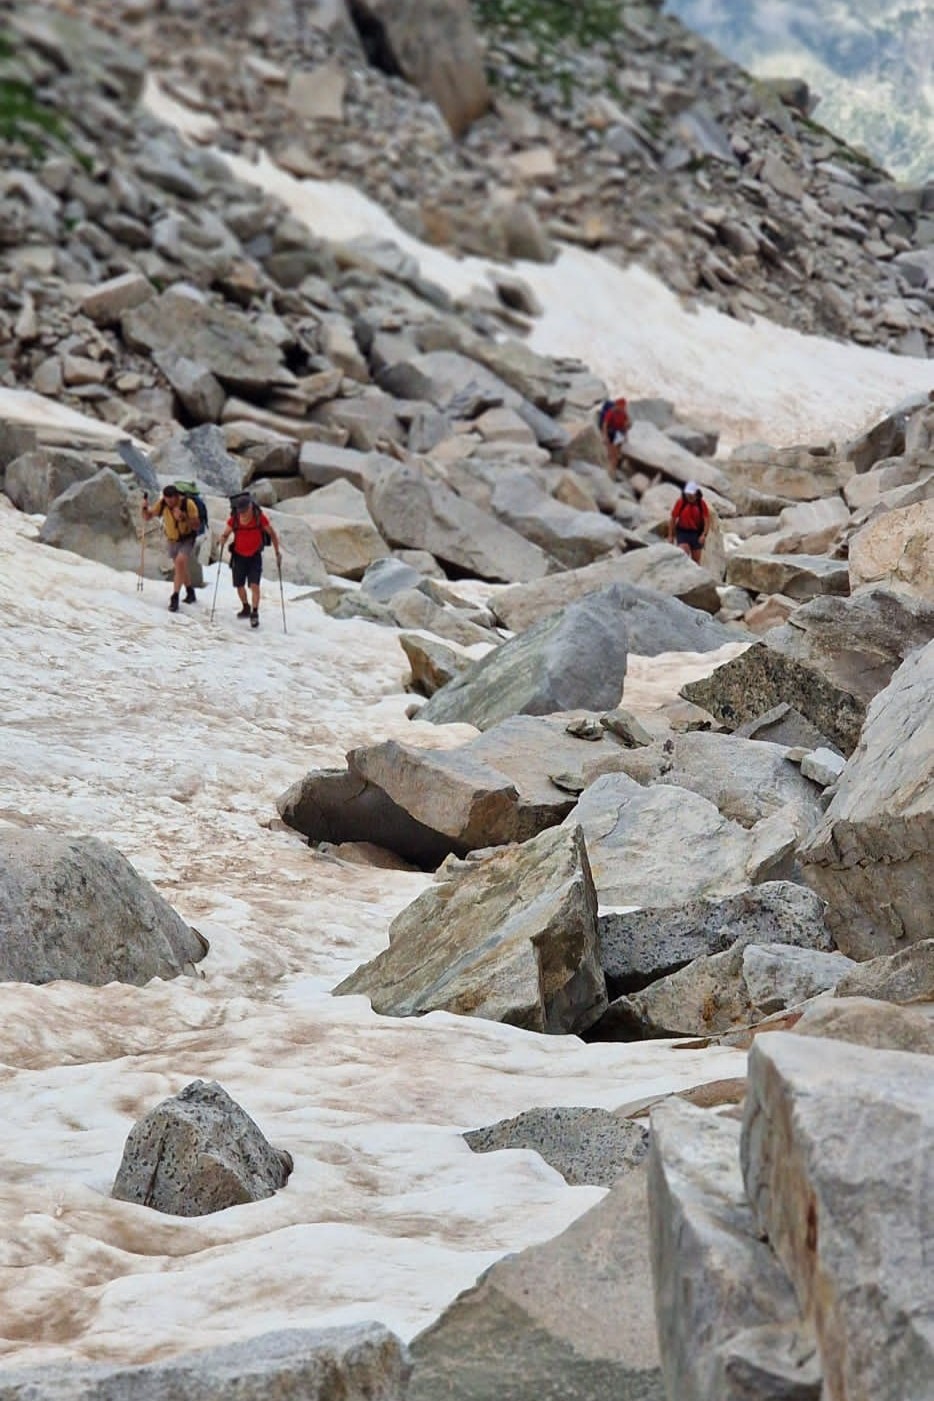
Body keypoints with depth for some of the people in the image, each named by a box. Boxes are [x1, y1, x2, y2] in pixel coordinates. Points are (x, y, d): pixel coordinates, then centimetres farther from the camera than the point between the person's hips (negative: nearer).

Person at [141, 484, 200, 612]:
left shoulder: (188, 504, -25)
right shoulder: (162, 503, -14)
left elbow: (197, 526, -24)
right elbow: (147, 517, -6)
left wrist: (183, 517, -39)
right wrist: (145, 508, -27)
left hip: (187, 539, -5)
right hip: (172, 539, 5)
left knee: (180, 562, -25)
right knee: (181, 568, 17)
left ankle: (175, 598, -24)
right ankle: (191, 594, 38)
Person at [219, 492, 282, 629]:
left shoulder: (260, 517, -17)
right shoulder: (233, 519, -14)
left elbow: (272, 534, -5)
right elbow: (225, 535, -3)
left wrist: (277, 552, -8)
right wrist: (222, 541, -26)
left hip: (255, 556, -2)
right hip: (238, 555, 2)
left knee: (254, 585, -15)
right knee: (239, 586, 12)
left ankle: (254, 613, -9)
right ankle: (246, 608, 36)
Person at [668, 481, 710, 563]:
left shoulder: (702, 504, -5)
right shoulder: (680, 502, -7)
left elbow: (707, 520, -6)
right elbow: (673, 520, -1)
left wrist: (704, 535, -20)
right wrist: (670, 536, -1)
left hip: (697, 534, 2)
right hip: (683, 532, -2)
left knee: (696, 560, 8)